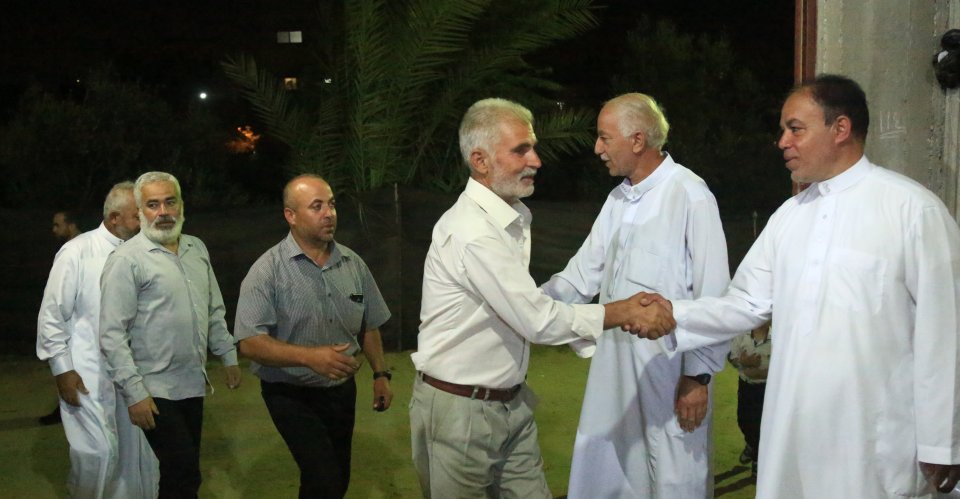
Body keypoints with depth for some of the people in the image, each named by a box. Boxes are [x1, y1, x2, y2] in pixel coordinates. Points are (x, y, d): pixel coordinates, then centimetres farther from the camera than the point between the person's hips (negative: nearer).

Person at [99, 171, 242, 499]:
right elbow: (112, 335, -15)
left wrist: (229, 357, 16)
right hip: (154, 391, -6)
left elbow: (215, 311, 20)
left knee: (182, 472, 13)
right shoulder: (126, 260, -12)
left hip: (193, 385, 6)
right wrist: (134, 393, -18)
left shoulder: (197, 249, 9)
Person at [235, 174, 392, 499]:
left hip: (342, 390, 5)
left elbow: (369, 326, 14)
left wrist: (380, 374, 6)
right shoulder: (268, 271, -15)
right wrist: (309, 357, -32)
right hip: (292, 395, -5)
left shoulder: (353, 264, 2)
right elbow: (249, 343, -22)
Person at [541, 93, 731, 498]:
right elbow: (582, 276, 13)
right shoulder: (618, 199, 11)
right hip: (613, 364, 8)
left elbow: (712, 294, -14)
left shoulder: (690, 195, -14)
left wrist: (698, 376, -14)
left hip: (669, 368, -8)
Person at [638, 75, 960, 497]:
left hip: (875, 440, -5)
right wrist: (673, 317, -7)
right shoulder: (790, 214, 10)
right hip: (793, 430, 6)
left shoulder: (913, 209, -10)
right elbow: (747, 303, 10)